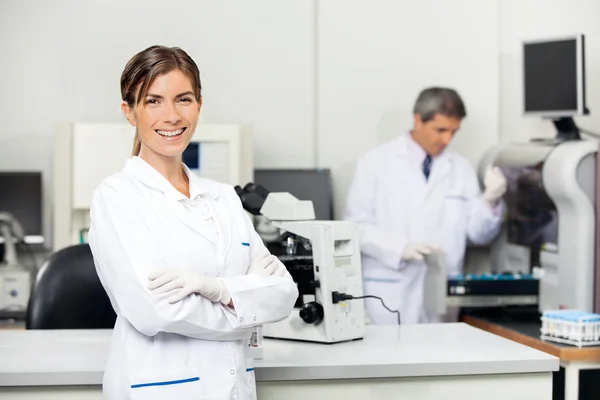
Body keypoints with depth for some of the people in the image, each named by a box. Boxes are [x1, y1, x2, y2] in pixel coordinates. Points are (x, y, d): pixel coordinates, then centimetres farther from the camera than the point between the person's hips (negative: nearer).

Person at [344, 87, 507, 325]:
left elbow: (479, 233, 5)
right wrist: (400, 248, -20)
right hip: (389, 294, -3)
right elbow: (356, 226, -6)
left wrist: (490, 201, -14)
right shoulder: (376, 162, -1)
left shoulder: (461, 169, 8)